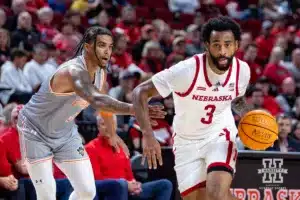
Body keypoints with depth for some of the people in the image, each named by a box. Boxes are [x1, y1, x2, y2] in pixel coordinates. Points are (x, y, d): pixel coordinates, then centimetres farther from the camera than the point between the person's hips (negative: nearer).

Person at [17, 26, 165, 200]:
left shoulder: (101, 73, -7)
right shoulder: (73, 71, -35)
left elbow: (102, 99, 16)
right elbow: (96, 100, -54)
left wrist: (111, 133, 26)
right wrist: (133, 109, -67)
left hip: (65, 133, 8)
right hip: (36, 131, -8)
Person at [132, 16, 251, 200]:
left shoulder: (242, 70, -10)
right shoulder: (186, 70, -24)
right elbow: (140, 92, -20)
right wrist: (148, 136, -29)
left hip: (220, 136, 1)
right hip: (187, 141, -1)